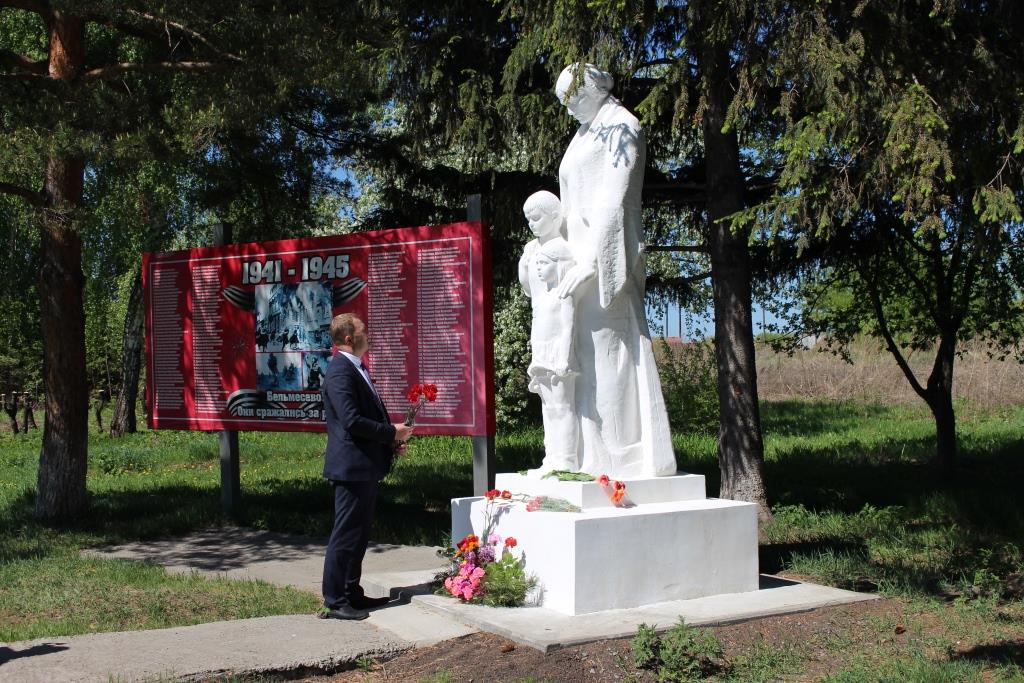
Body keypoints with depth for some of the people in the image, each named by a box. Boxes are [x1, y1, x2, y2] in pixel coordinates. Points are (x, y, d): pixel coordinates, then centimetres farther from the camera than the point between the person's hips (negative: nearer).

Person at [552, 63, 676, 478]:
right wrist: (575, 258, 13)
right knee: (589, 360, 6)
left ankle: (631, 457, -8)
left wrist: (589, 261, -21)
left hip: (605, 259, -9)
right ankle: (599, 458, 9)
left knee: (610, 353, -11)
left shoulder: (618, 125, -3)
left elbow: (613, 197, -14)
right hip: (583, 260, 9)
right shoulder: (585, 133, 24)